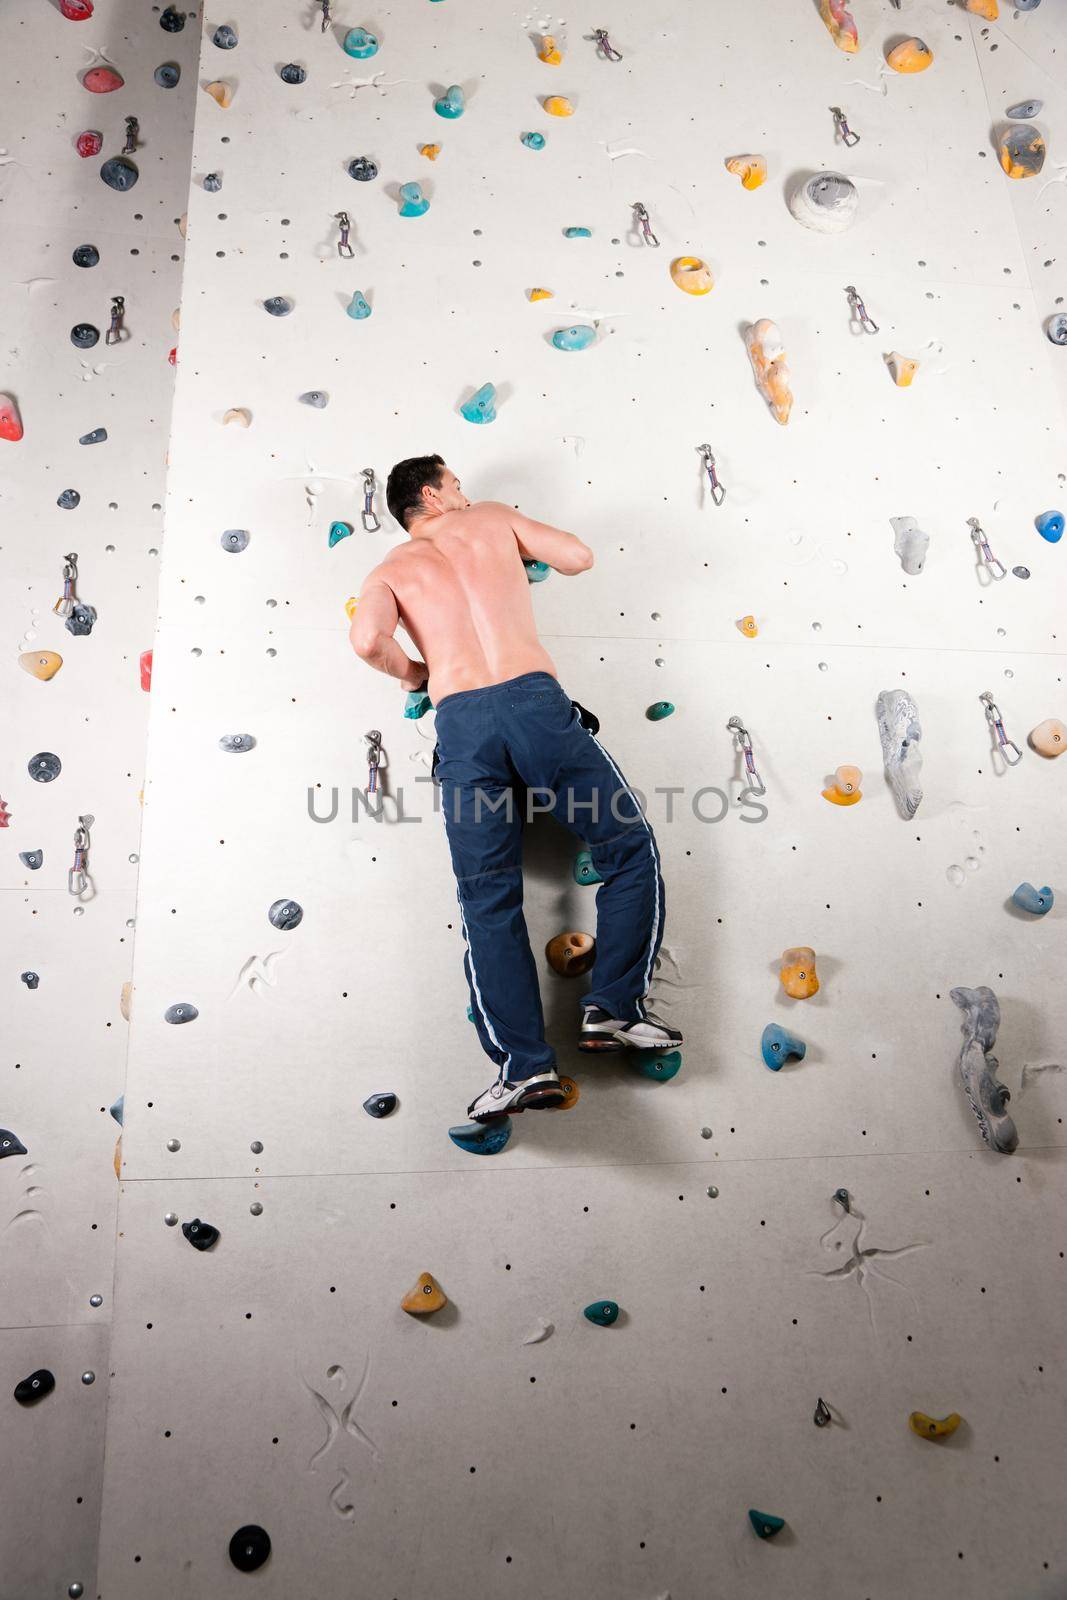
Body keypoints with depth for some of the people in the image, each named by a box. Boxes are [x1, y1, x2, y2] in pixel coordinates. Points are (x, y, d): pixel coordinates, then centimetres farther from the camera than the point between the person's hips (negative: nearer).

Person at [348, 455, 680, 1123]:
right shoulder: (493, 517, 20)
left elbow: (368, 638, -1)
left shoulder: (390, 570, 20)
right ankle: (615, 1007, 6)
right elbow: (579, 557, 15)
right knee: (631, 849, 11)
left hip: (460, 724, 2)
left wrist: (412, 674, 19)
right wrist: (523, 547, 35)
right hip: (536, 700, -1)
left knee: (488, 899, 3)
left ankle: (525, 1063, -4)